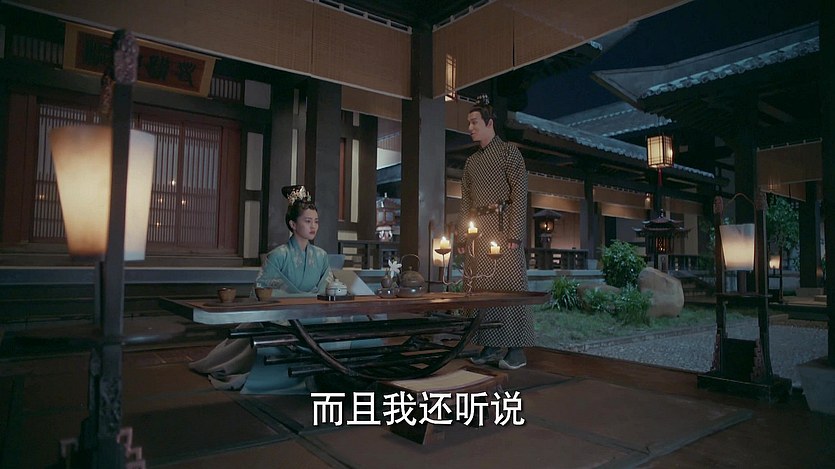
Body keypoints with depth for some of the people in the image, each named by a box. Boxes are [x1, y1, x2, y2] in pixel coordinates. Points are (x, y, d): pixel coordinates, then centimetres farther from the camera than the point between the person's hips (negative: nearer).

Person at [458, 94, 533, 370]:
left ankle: (517, 350, 0)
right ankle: (491, 346, 11)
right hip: (477, 230, 6)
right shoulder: (471, 162, 20)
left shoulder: (509, 152, 2)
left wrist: (514, 234, -15)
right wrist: (462, 237, 10)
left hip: (503, 226, -6)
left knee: (509, 284, -6)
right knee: (481, 286, 3)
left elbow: (519, 195, -6)